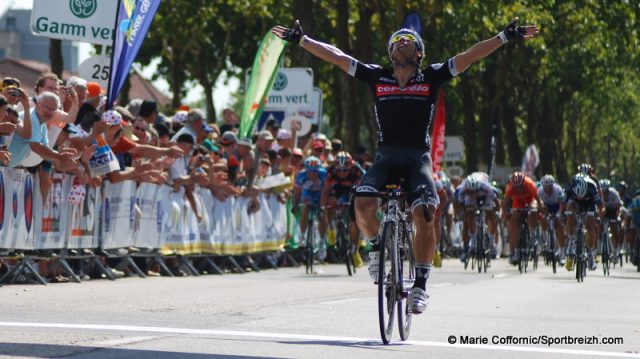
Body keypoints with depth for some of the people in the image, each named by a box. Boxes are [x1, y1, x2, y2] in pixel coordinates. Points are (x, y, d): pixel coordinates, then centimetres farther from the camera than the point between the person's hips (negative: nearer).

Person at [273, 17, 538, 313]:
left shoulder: (431, 78, 6)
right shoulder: (377, 77, 10)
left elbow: (470, 55, 1)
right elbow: (335, 56, 11)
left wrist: (506, 37, -4)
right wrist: (300, 40, 12)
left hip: (418, 156, -1)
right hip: (386, 155, 1)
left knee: (424, 214, -23)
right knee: (363, 204, -25)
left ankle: (421, 284, -10)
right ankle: (377, 245, 8)